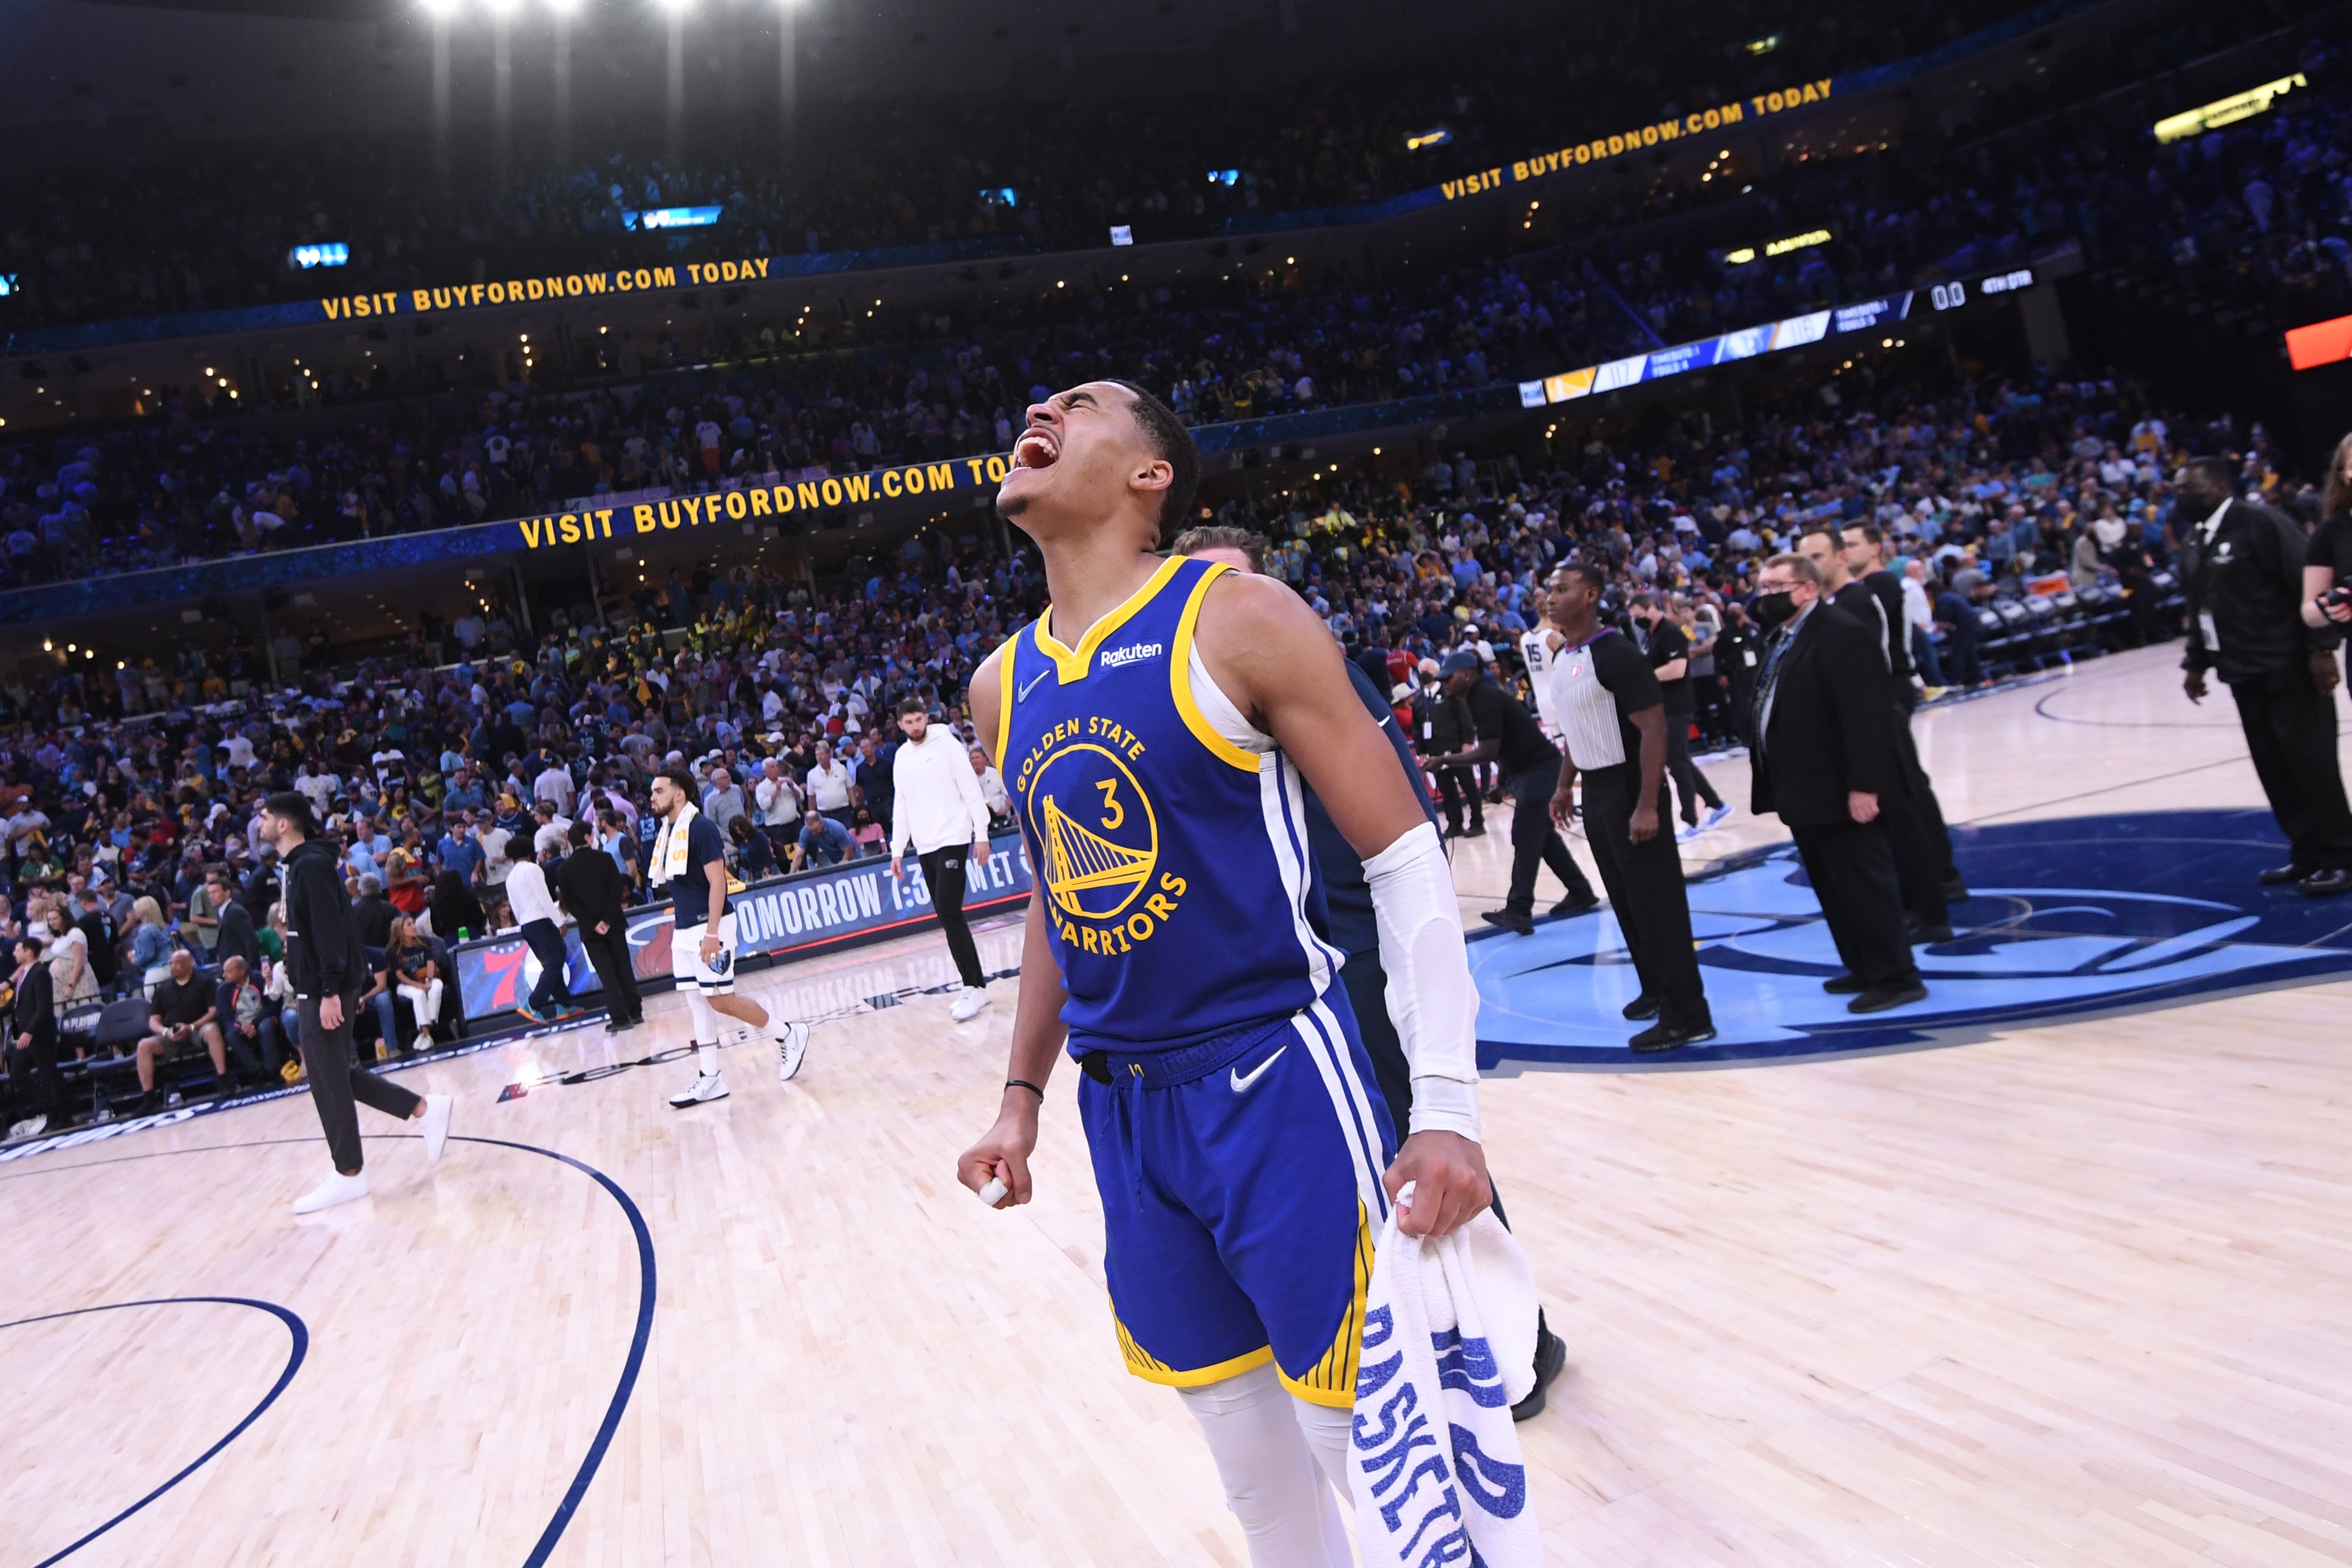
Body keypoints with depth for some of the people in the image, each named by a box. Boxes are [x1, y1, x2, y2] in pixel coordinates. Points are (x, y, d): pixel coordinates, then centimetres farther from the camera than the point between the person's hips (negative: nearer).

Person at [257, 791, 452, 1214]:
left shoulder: (312, 865, -16)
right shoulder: (296, 864, 14)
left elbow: (330, 929, -23)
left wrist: (330, 992, -26)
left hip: (325, 989, -10)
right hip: (313, 988, 10)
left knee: (328, 1081, -1)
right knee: (337, 1075, 14)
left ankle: (349, 1175, 9)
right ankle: (425, 1110, 18)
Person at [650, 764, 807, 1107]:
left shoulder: (700, 828, -15)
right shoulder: (667, 832, 11)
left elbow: (718, 880, -19)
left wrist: (711, 932, -23)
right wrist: (678, 929, 19)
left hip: (708, 927, -9)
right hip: (683, 931, 9)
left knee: (721, 1000, -6)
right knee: (697, 1004, 7)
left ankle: (789, 1036, 10)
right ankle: (709, 1080, 11)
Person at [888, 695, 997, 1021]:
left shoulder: (946, 743, -3)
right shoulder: (901, 757, 13)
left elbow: (971, 790, -6)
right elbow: (901, 807, 18)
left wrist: (981, 834, -12)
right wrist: (897, 850, 13)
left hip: (952, 840, -6)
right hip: (924, 847, 6)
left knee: (949, 914, -15)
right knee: (947, 917, 4)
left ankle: (974, 987, -11)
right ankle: (975, 985, 10)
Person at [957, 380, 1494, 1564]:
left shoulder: (1236, 621, -11)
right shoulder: (1001, 687, 8)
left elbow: (1405, 855, -11)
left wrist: (1447, 1103, -17)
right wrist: (1024, 1091, 17)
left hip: (1275, 1080, -5)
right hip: (1122, 1109, 6)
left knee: (1366, 1431, 2)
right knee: (1241, 1442, 17)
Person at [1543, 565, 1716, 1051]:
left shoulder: (1616, 654, -19)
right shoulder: (1559, 658, 9)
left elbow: (1655, 728, -21)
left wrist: (1648, 805, -25)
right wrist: (1565, 786, 19)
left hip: (1630, 788, -9)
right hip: (1595, 791, 9)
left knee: (1658, 902, -6)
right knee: (1626, 901, 17)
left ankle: (1687, 1016, -1)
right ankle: (1656, 989, 31)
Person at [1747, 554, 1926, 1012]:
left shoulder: (1843, 633, -16)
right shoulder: (1782, 639, 15)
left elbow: (1866, 715, -22)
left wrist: (1863, 785, -26)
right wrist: (1776, 785, 15)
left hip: (1840, 791, -10)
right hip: (1804, 792, 10)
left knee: (1865, 886, -3)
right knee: (1832, 889, 16)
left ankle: (1896, 977, 6)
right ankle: (1864, 969, 27)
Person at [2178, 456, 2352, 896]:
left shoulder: (2261, 523, -12)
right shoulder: (2192, 540, 12)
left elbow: (2308, 585, -15)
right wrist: (2197, 663, 20)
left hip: (2288, 667, -8)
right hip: (2243, 673, 8)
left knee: (2311, 762, -5)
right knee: (2273, 768, 9)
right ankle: (2307, 854, 18)